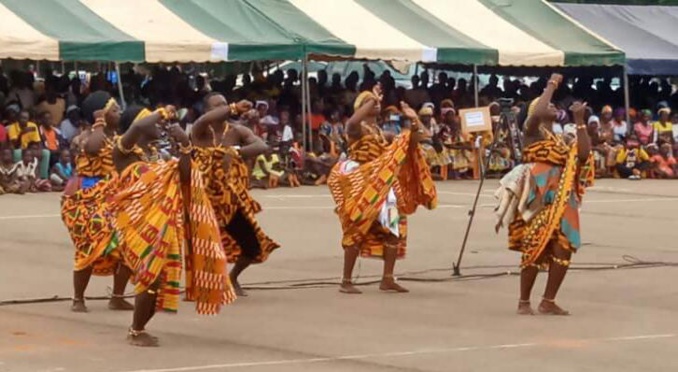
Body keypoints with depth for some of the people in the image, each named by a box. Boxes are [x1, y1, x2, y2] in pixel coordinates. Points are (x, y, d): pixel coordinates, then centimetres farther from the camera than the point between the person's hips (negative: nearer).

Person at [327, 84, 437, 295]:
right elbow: (352, 121, -33)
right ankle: (346, 281, -3)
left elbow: (409, 144, 17)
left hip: (383, 185, 7)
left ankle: (387, 279, 6)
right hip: (361, 184, -7)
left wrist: (413, 122, 3)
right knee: (357, 229, -8)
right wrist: (372, 100, -26)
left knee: (394, 229, 2)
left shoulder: (381, 131, 16)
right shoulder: (357, 127, -6)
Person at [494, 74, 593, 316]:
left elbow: (583, 154, 9)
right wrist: (552, 85, -6)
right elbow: (536, 113, -19)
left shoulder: (559, 139, 23)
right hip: (540, 197, -7)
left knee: (564, 249, -2)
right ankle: (524, 302, -1)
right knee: (536, 248, -8)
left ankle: (548, 302, 5)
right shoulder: (534, 131, 4)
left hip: (561, 199, 7)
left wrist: (579, 121, 8)